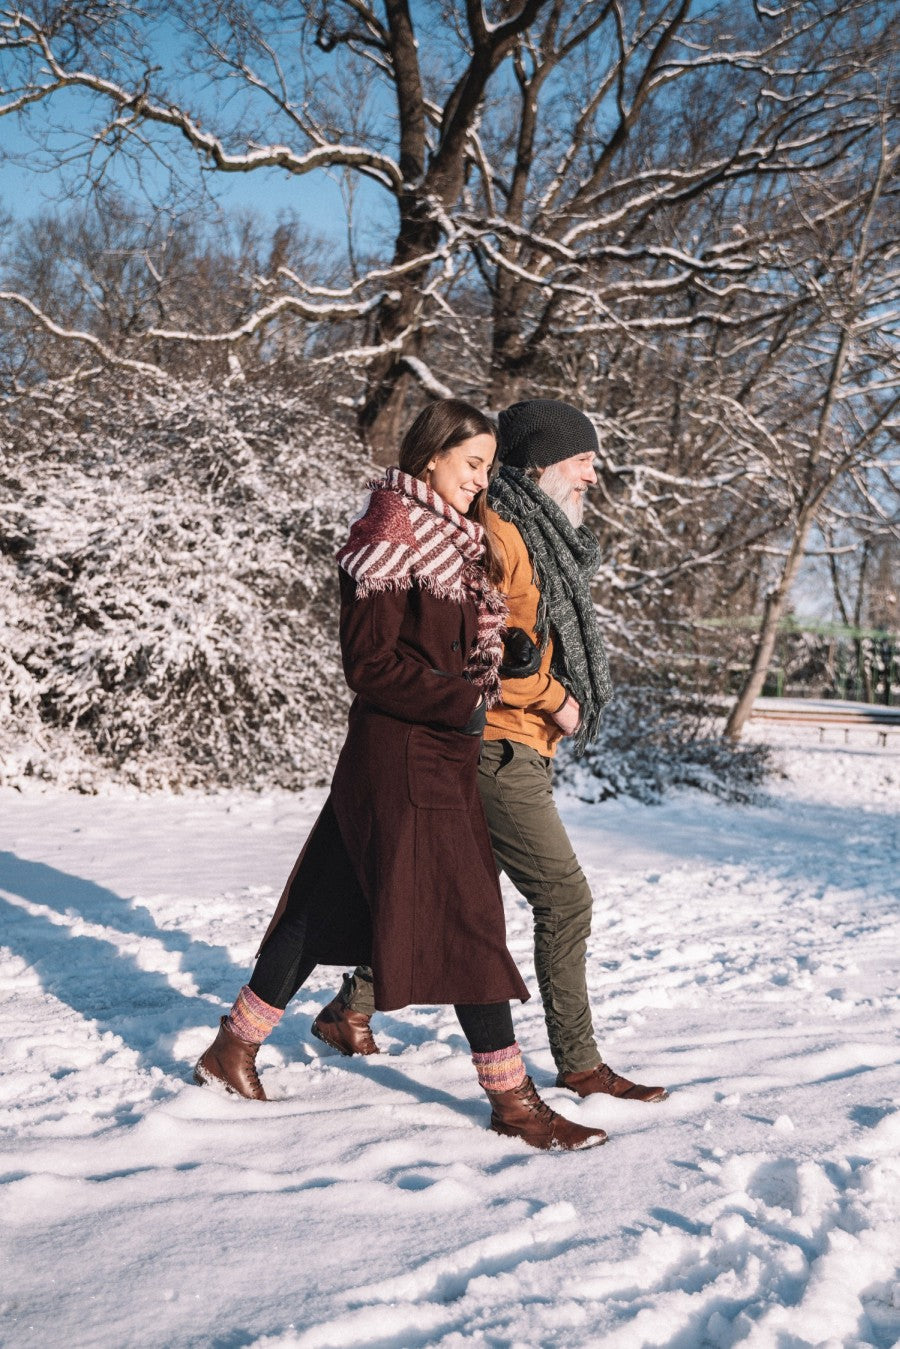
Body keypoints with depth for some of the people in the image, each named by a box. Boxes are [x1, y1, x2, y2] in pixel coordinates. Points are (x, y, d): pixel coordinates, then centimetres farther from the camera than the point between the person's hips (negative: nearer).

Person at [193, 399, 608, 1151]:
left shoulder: (457, 538, 17)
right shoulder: (393, 530, -12)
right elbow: (371, 662, -16)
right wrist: (463, 702, -15)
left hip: (443, 745, 9)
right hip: (405, 751, -9)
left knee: (331, 905, 14)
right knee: (468, 919, -4)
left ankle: (233, 1050, 25)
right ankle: (513, 1101, 6)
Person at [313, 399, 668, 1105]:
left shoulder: (542, 538, 19)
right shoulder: (494, 530, -13)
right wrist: (552, 698, -15)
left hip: (521, 748, 10)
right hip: (499, 746, -10)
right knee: (565, 896, -6)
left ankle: (351, 1010, 30)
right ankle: (579, 1064, 5)